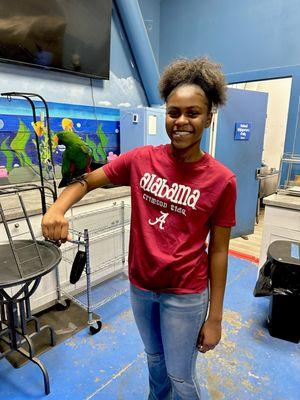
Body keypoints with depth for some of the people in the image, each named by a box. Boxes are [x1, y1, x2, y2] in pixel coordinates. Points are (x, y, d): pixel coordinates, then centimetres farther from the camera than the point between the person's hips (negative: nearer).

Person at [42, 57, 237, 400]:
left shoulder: (221, 180, -16)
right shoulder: (140, 159, -10)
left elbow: (218, 252, -11)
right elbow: (87, 181, -2)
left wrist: (215, 317, -5)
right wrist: (57, 208, -23)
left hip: (185, 295, -3)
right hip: (140, 286, 4)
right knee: (154, 358, 30)